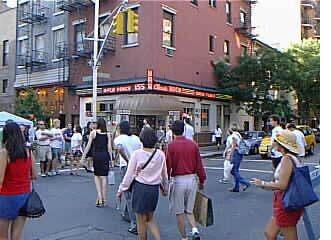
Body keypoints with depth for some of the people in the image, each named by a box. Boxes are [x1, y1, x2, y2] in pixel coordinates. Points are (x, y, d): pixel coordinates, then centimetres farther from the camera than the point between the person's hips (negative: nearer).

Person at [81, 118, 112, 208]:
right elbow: (109, 148, 0)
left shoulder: (93, 132, 1)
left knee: (96, 175, 14)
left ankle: (99, 197, 3)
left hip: (96, 155, -1)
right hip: (105, 155, 1)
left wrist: (83, 157, 5)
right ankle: (104, 199, 10)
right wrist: (110, 158, 7)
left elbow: (88, 146, 0)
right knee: (104, 177, 6)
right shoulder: (108, 134, 4)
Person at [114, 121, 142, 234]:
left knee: (129, 196, 0)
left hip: (126, 167, -5)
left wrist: (127, 160, -18)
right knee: (131, 192, 24)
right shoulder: (136, 138, 9)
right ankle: (125, 213, 43)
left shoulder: (118, 138, -4)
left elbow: (119, 149, -25)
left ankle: (135, 224, -2)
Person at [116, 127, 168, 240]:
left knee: (141, 221, 12)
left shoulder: (137, 154, -13)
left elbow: (129, 174, -8)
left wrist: (121, 189, 3)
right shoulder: (160, 154, -4)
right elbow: (164, 174, 6)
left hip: (140, 188, -3)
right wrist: (165, 188, 22)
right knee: (150, 219, 20)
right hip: (154, 189, 4)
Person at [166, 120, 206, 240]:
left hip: (178, 180, -4)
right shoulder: (193, 144, 1)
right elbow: (199, 164, 4)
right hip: (192, 179, 4)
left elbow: (168, 166, -9)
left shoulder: (171, 146, -10)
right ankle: (195, 229, -2)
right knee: (189, 210, 19)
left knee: (179, 212, 11)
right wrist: (201, 180, 16)